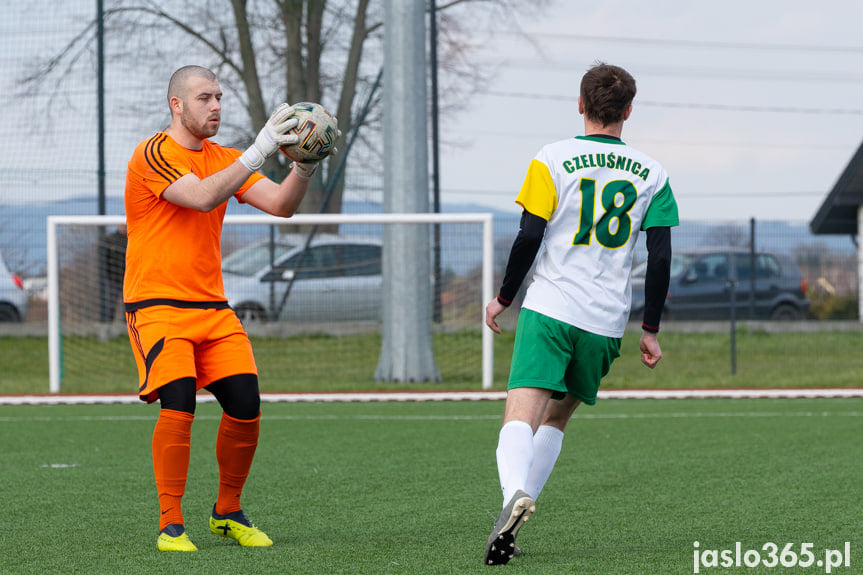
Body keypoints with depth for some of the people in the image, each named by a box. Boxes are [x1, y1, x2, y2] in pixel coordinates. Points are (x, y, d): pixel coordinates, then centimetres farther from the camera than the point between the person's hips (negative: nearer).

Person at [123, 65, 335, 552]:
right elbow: (202, 197, -25)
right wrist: (258, 153, -30)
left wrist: (305, 166, -15)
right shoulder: (154, 155, -9)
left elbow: (281, 204, 3)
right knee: (178, 403, -23)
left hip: (212, 306, 6)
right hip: (157, 304, -6)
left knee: (246, 407, -6)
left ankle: (228, 512, 14)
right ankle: (171, 525, -12)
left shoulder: (223, 159, 13)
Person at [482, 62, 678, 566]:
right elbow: (661, 257, 5)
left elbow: (530, 237, -6)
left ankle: (515, 493, -43)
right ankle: (513, 524, 11)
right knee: (557, 417, 19)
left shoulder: (553, 161, 0)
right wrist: (651, 330, 11)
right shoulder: (652, 174, 9)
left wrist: (504, 298, 8)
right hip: (607, 321, 3)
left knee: (521, 414, -14)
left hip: (550, 310, -3)